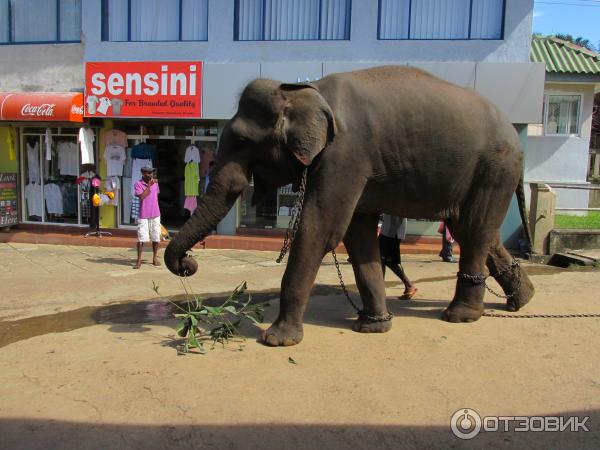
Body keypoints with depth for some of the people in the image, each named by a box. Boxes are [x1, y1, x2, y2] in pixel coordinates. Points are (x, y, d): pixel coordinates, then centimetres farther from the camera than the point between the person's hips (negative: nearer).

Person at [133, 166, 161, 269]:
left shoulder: (155, 183, 7)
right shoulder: (138, 184, -8)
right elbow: (141, 197, -22)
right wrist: (149, 185, -20)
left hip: (155, 215, 4)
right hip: (143, 216, -4)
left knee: (156, 237, 8)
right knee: (141, 238, -6)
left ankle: (155, 258, 20)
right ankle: (139, 260, 1)